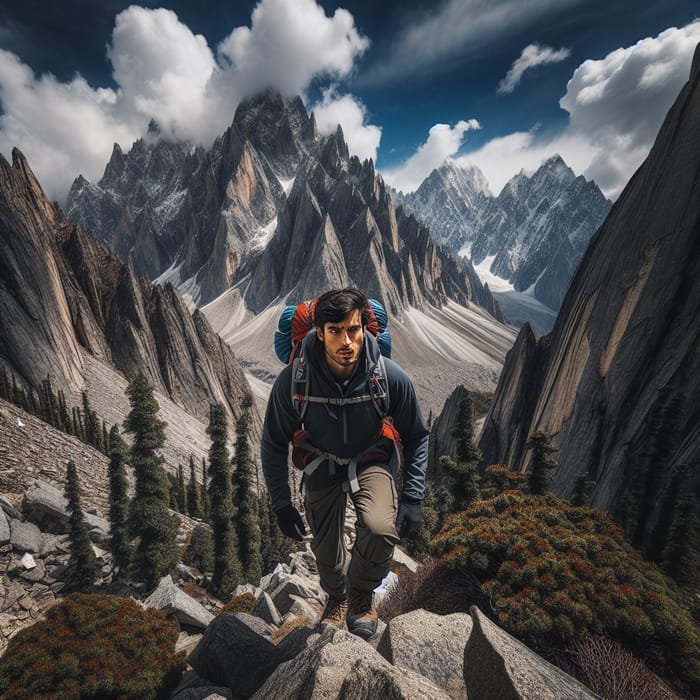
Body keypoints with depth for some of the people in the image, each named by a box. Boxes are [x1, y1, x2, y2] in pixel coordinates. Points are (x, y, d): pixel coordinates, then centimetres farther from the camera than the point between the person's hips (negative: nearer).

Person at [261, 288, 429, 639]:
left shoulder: (391, 377, -25)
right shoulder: (293, 380, -26)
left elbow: (417, 437, -8)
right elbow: (274, 444, -8)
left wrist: (412, 498, -14)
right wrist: (281, 504, -6)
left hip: (372, 461, -1)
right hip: (322, 464, 1)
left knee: (382, 528, -27)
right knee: (326, 551, 11)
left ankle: (362, 592, 11)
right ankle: (338, 597, 51)